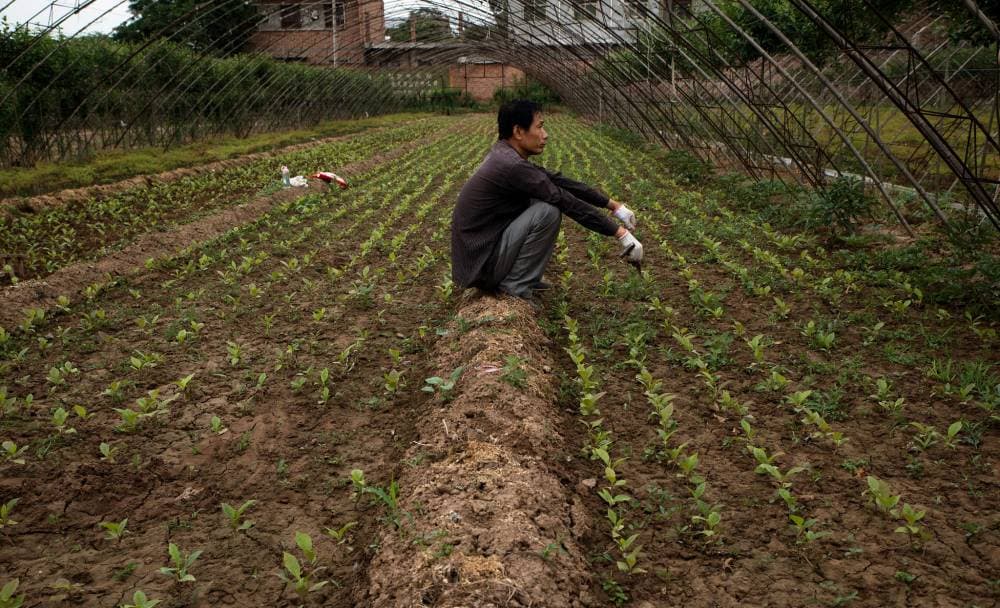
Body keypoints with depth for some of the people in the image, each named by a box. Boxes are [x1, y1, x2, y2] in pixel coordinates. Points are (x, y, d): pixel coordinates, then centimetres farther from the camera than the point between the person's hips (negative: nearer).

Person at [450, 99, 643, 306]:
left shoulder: (507, 155, 8)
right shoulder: (512, 166, -22)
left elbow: (558, 182, 11)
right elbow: (568, 202, -20)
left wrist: (613, 205, 11)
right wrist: (621, 233, -15)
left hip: (484, 251, 10)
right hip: (481, 263, -10)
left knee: (542, 201, 16)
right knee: (548, 211, -20)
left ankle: (520, 279, 15)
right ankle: (516, 287, -7)